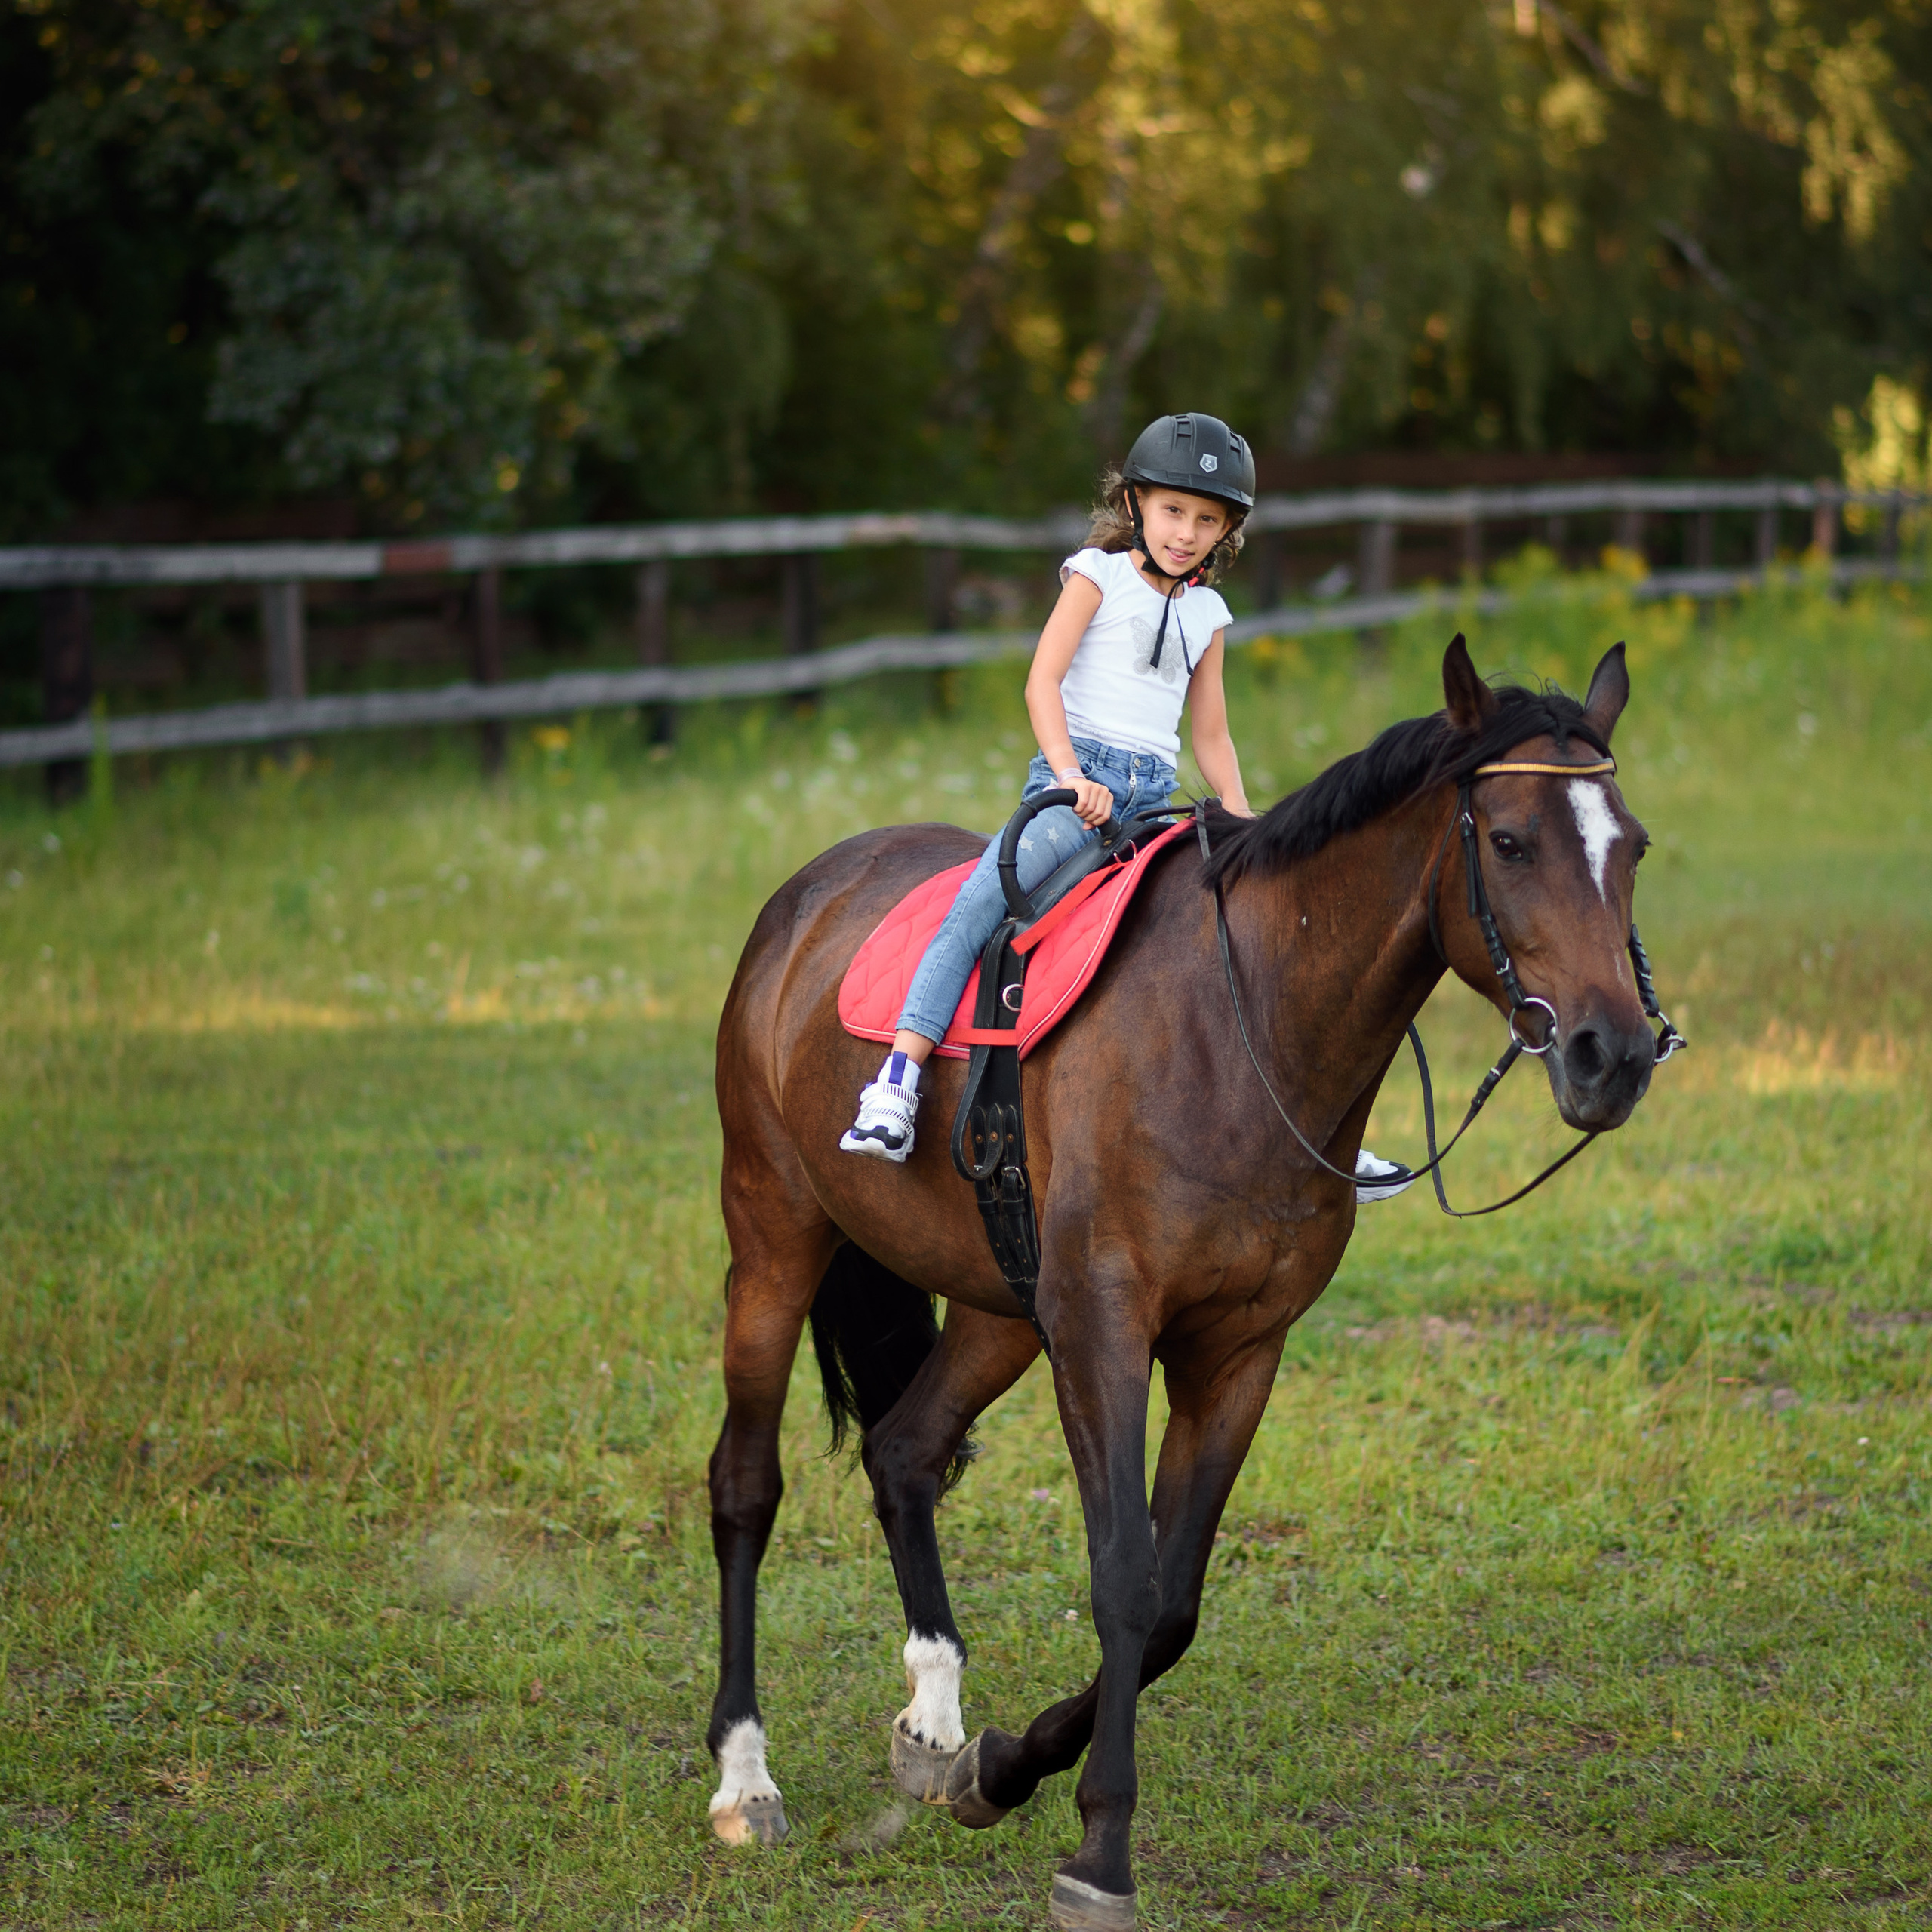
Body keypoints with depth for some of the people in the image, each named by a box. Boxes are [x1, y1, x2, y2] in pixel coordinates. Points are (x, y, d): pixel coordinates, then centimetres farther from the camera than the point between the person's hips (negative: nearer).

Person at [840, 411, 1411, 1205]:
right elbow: (1042, 681, -6)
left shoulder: (1208, 615, 18)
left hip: (1156, 795, 5)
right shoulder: (1099, 577, 4)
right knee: (990, 888, -30)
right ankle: (898, 1080, -35)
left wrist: (1243, 827, 9)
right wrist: (1072, 775, -20)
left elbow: (1211, 737, 22)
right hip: (1076, 777, -5)